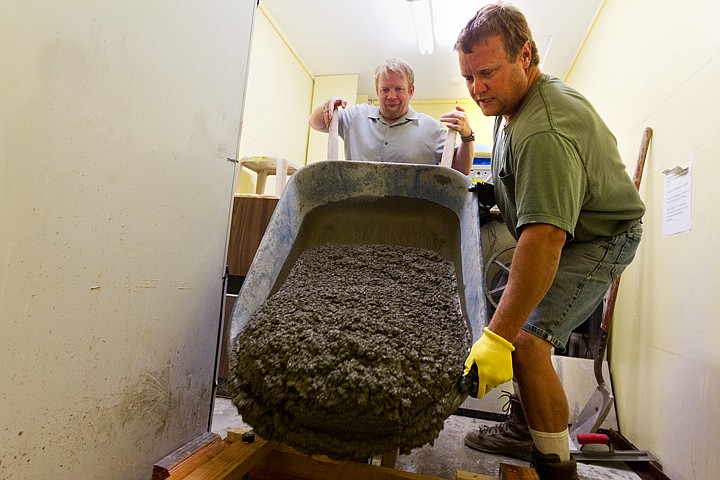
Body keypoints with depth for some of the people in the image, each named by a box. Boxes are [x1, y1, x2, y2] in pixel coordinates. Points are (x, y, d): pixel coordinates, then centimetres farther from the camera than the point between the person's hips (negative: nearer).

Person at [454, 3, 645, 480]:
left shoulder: (544, 132, -32)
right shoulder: (515, 100, 2)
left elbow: (544, 238, -42)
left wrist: (498, 337, -44)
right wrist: (498, 193, 10)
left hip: (598, 240, -10)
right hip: (563, 230, 11)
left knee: (525, 340, -22)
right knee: (507, 310, 10)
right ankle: (524, 430, 23)